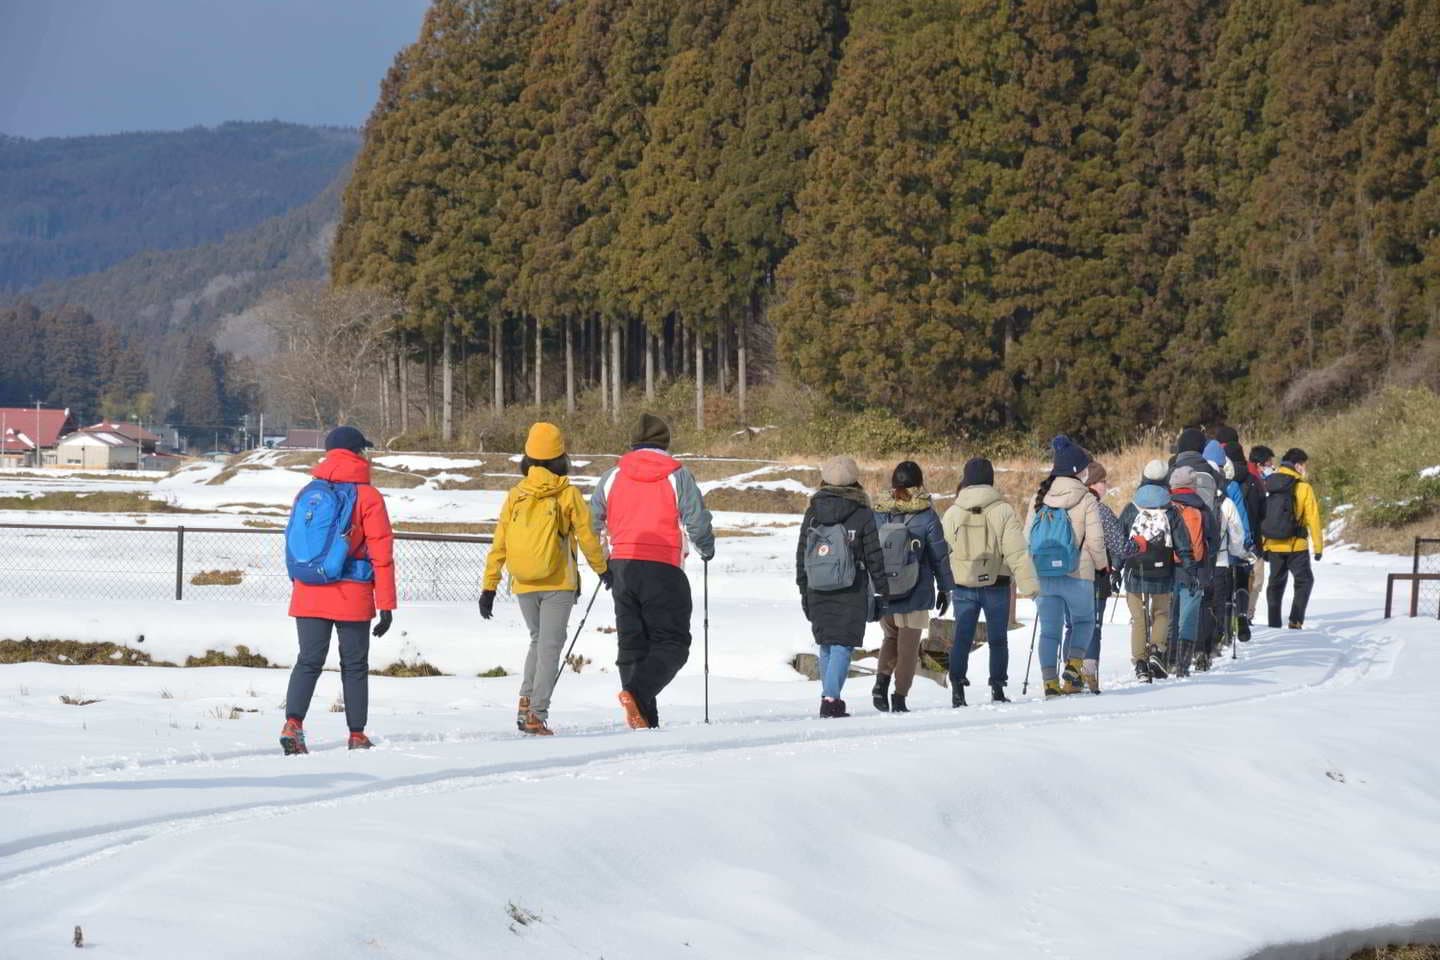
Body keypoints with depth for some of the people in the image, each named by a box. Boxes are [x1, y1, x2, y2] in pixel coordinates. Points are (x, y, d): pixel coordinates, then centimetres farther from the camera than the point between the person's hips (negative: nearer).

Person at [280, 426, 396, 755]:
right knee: (354, 666, 8)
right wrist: (386, 604, -4)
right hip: (353, 599, -3)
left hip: (308, 595, 3)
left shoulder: (306, 494, 7)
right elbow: (381, 553, -6)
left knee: (308, 661, 2)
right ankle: (357, 735, 12)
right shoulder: (368, 497, -5)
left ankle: (293, 722, -19)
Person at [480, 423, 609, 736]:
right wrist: (602, 569, 18)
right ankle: (537, 714, -9)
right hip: (558, 584, -3)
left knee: (538, 640, 21)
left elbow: (499, 544, 2)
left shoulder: (515, 495, 2)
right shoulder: (568, 494, -5)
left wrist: (488, 587, 5)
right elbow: (587, 536, 0)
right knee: (550, 646, 0)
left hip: (523, 586, 3)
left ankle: (526, 702, 5)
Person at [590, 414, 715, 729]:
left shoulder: (613, 476, 8)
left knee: (632, 644, 12)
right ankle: (637, 692, -25)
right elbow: (698, 522, -6)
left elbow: (592, 520, 12)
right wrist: (707, 550, 15)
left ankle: (644, 718, 6)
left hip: (622, 568, 4)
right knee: (671, 643, 0)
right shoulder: (677, 476, -2)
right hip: (663, 569, -4)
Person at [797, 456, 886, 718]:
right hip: (851, 591, -4)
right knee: (842, 645, -4)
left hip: (818, 590, 4)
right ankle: (831, 698, -15)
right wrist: (881, 587, 7)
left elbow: (801, 554, 9)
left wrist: (803, 589, 16)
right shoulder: (862, 514, -5)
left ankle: (830, 697, 17)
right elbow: (874, 555, -2)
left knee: (826, 645, 15)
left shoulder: (812, 512, 6)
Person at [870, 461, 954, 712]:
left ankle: (882, 679, -3)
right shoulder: (927, 516, -7)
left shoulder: (878, 514, 1)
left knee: (891, 636, 20)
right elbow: (939, 556, -3)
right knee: (908, 644, 5)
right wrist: (945, 588, 8)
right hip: (915, 592, -3)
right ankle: (900, 698, 1)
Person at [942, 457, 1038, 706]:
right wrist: (1028, 583, -8)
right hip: (996, 583, -2)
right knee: (997, 638, 8)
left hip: (963, 585, 2)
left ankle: (957, 688, -1)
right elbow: (1016, 551, -10)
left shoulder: (952, 513, 0)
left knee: (962, 638, 6)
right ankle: (997, 689, 6)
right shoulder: (1002, 510, -7)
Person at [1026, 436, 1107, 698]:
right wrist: (1102, 564, 11)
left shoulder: (1040, 498, 4)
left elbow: (1027, 536, 7)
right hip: (1077, 574, -3)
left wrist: (1031, 572, 18)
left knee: (1049, 629, 7)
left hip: (1042, 575, 3)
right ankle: (1074, 664, 1)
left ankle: (1050, 680, 0)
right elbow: (1095, 540, -9)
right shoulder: (1085, 499, -8)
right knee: (1084, 620, 19)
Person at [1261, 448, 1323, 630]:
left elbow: (1262, 516, 5)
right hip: (1296, 545, -4)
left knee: (1276, 583, 16)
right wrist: (1318, 546, -1)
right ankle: (1295, 620, -2)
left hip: (1273, 545, 4)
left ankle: (1274, 624, 15)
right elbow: (1312, 519, -8)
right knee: (1304, 581, 9)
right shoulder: (1303, 488, -9)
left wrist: (1263, 546, 11)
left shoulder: (1268, 485, 4)